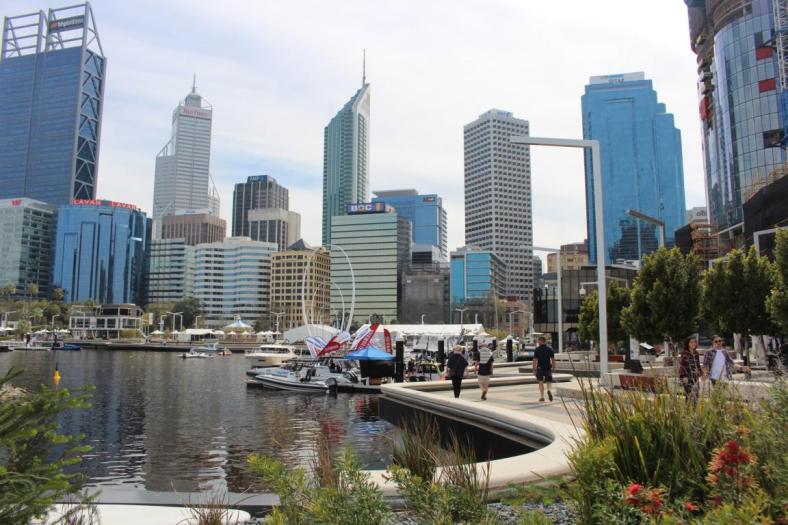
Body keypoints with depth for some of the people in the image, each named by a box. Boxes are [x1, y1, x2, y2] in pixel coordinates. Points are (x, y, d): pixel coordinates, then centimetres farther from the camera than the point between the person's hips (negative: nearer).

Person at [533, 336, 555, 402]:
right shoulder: (550, 349, 4)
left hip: (540, 368, -2)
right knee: (548, 381, 11)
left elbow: (535, 360, -7)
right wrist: (553, 368, 9)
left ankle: (542, 396, 4)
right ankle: (549, 390, -19)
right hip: (548, 367, 2)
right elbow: (553, 359, 2)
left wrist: (534, 369, -2)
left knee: (541, 382, 7)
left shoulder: (537, 349, -4)